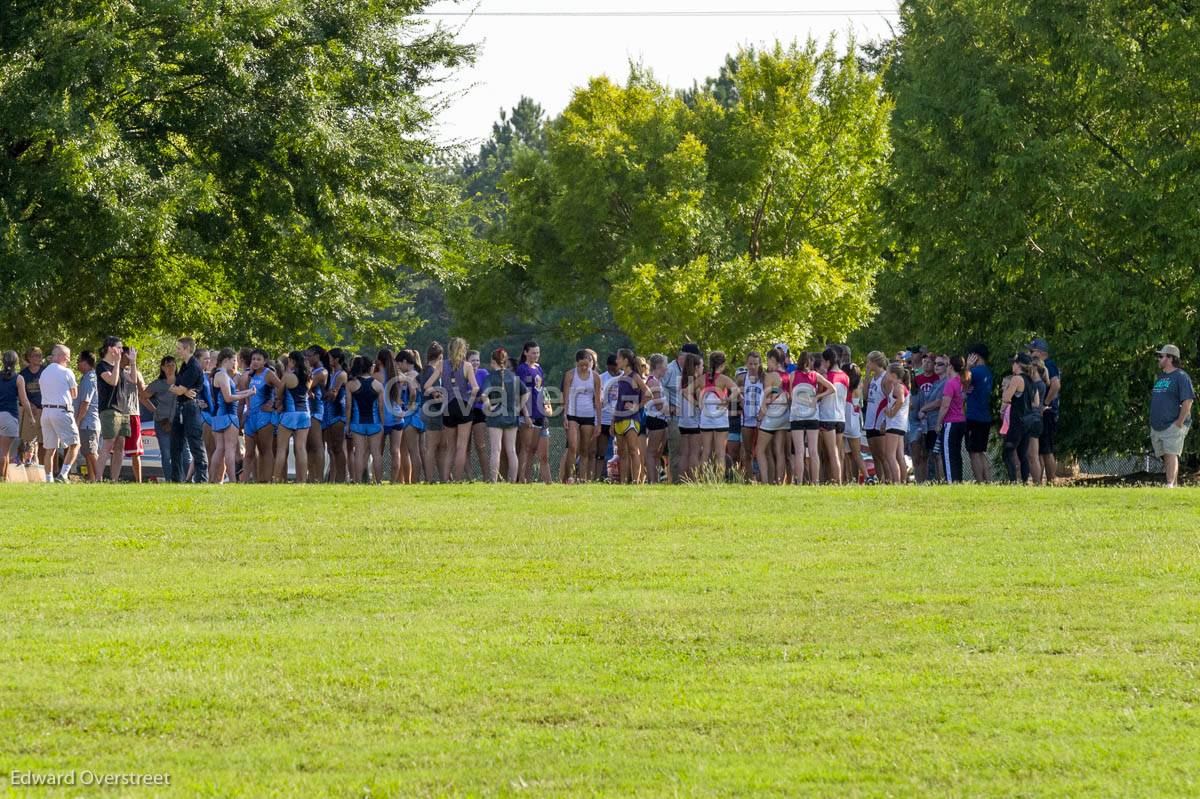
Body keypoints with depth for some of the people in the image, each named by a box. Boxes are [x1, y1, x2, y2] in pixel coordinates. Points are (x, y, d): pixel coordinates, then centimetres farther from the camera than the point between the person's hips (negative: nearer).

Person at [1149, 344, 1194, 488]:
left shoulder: (1181, 377, -7)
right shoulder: (1160, 377, 20)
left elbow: (1188, 401, -15)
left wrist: (1179, 423, -19)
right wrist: (1153, 422, 19)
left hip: (1173, 426, -9)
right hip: (1157, 427, 9)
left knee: (1171, 455, -17)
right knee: (1166, 458, 9)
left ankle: (1170, 485, -26)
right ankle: (1175, 484, 14)